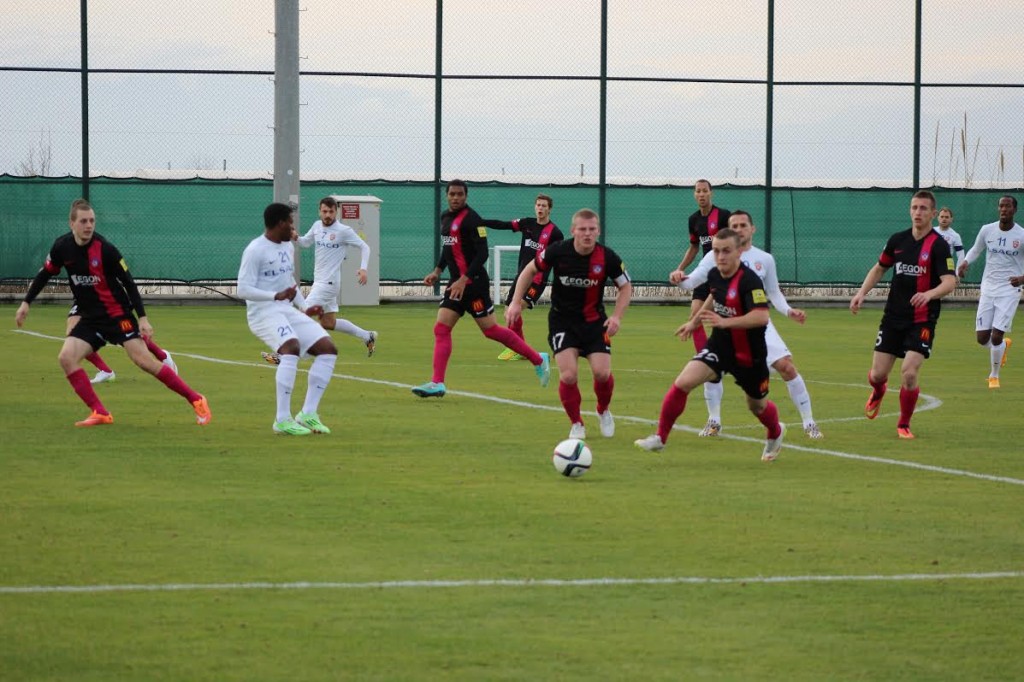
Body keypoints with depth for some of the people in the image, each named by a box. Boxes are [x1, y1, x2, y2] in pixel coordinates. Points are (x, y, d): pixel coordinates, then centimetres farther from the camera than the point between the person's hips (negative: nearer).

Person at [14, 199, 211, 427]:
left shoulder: (105, 249, -17)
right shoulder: (62, 247, -4)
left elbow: (128, 283, -12)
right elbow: (45, 274, 14)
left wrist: (142, 318, -15)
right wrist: (26, 302, 11)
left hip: (118, 314, -5)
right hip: (90, 317, 5)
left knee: (144, 360, -15)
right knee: (66, 357, -13)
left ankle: (196, 401, -5)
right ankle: (100, 413, -9)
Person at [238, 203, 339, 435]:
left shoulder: (288, 247, 16)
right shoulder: (255, 250, -11)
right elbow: (243, 289, -16)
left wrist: (304, 307, 15)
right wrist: (277, 296, -27)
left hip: (288, 311, 9)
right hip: (264, 313, -9)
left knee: (328, 349, -3)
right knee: (291, 348, -33)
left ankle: (308, 414, -2)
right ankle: (282, 420, -32)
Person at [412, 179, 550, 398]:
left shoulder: (471, 219, -14)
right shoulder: (445, 217, 12)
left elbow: (482, 253, -19)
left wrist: (464, 280, -24)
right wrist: (437, 271, 17)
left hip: (474, 283, -8)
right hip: (456, 283, 8)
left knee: (490, 329, -3)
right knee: (441, 328, -1)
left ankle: (538, 360, 10)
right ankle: (437, 383, -3)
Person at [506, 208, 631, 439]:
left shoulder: (607, 257, -14)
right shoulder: (558, 252, -16)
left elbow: (626, 287, 1)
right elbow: (530, 271, 2)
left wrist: (617, 316, -12)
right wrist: (516, 301, -4)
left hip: (594, 321, 1)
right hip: (562, 319, -1)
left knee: (602, 373, -12)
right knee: (568, 375, -15)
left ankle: (603, 412, 22)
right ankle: (576, 424, 9)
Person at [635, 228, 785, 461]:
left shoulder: (748, 280, -26)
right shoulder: (714, 275, -3)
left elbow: (762, 316, -37)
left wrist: (725, 322, -43)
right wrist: (694, 322, 28)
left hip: (748, 354, -5)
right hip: (719, 345, 5)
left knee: (757, 405, 17)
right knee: (683, 383, -16)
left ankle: (775, 434, 52)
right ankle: (660, 437, -4)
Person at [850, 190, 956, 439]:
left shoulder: (938, 245, -11)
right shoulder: (898, 240, 4)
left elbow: (950, 282, -22)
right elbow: (879, 268, 20)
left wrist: (929, 294, -41)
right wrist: (862, 293, 7)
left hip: (921, 321, -4)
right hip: (893, 317, 4)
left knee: (909, 373, -16)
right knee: (877, 374, 3)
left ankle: (904, 425, 7)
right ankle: (878, 392, 43)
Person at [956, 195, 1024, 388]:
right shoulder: (987, 230, 0)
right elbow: (976, 250, 16)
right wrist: (965, 262, -4)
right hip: (988, 289, 3)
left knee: (996, 337, -11)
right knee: (982, 338, 0)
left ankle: (994, 375, 13)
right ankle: (1004, 345, 36)